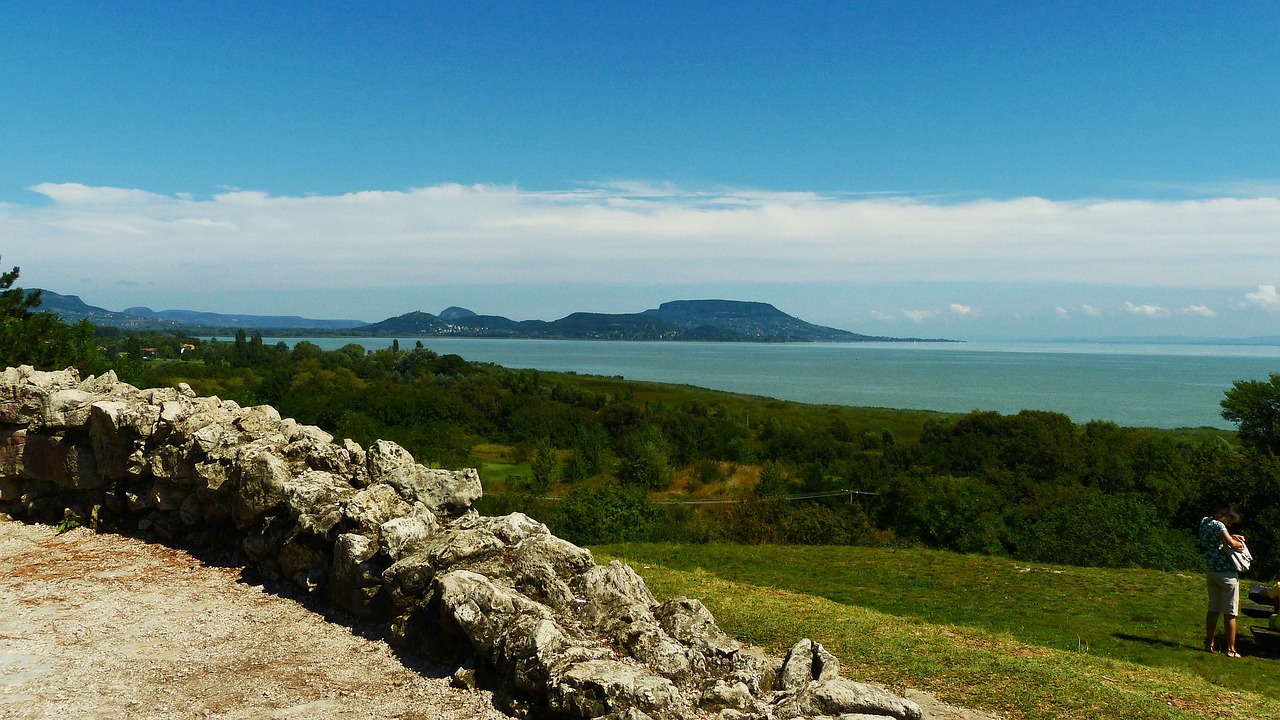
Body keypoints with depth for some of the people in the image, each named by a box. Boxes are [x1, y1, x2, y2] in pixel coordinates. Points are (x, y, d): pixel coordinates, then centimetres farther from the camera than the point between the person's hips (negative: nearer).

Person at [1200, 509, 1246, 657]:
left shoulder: (1204, 522, 8)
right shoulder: (1218, 525, -16)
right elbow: (1231, 543, -27)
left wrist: (1233, 536, 9)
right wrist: (1240, 544, -6)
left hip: (1210, 571, 8)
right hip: (1227, 572, -8)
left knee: (1213, 609, 15)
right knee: (1230, 613, 0)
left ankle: (1209, 644, 18)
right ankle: (1230, 649, 3)